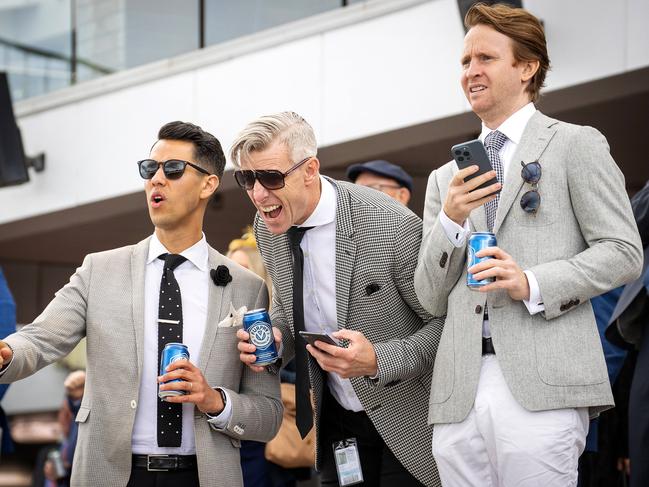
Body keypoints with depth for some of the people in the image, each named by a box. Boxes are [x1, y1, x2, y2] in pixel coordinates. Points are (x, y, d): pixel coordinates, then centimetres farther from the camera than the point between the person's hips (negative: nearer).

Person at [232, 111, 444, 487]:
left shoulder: (393, 226, -23)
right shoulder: (269, 229, -3)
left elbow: (447, 323, -15)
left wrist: (378, 361, -30)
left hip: (405, 426, -6)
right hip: (336, 422, 6)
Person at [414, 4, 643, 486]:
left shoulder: (576, 146, 8)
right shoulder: (446, 178, 21)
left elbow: (624, 252, -1)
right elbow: (431, 299, 16)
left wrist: (533, 284, -14)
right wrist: (450, 221, -1)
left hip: (540, 386, -4)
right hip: (458, 393, 5)